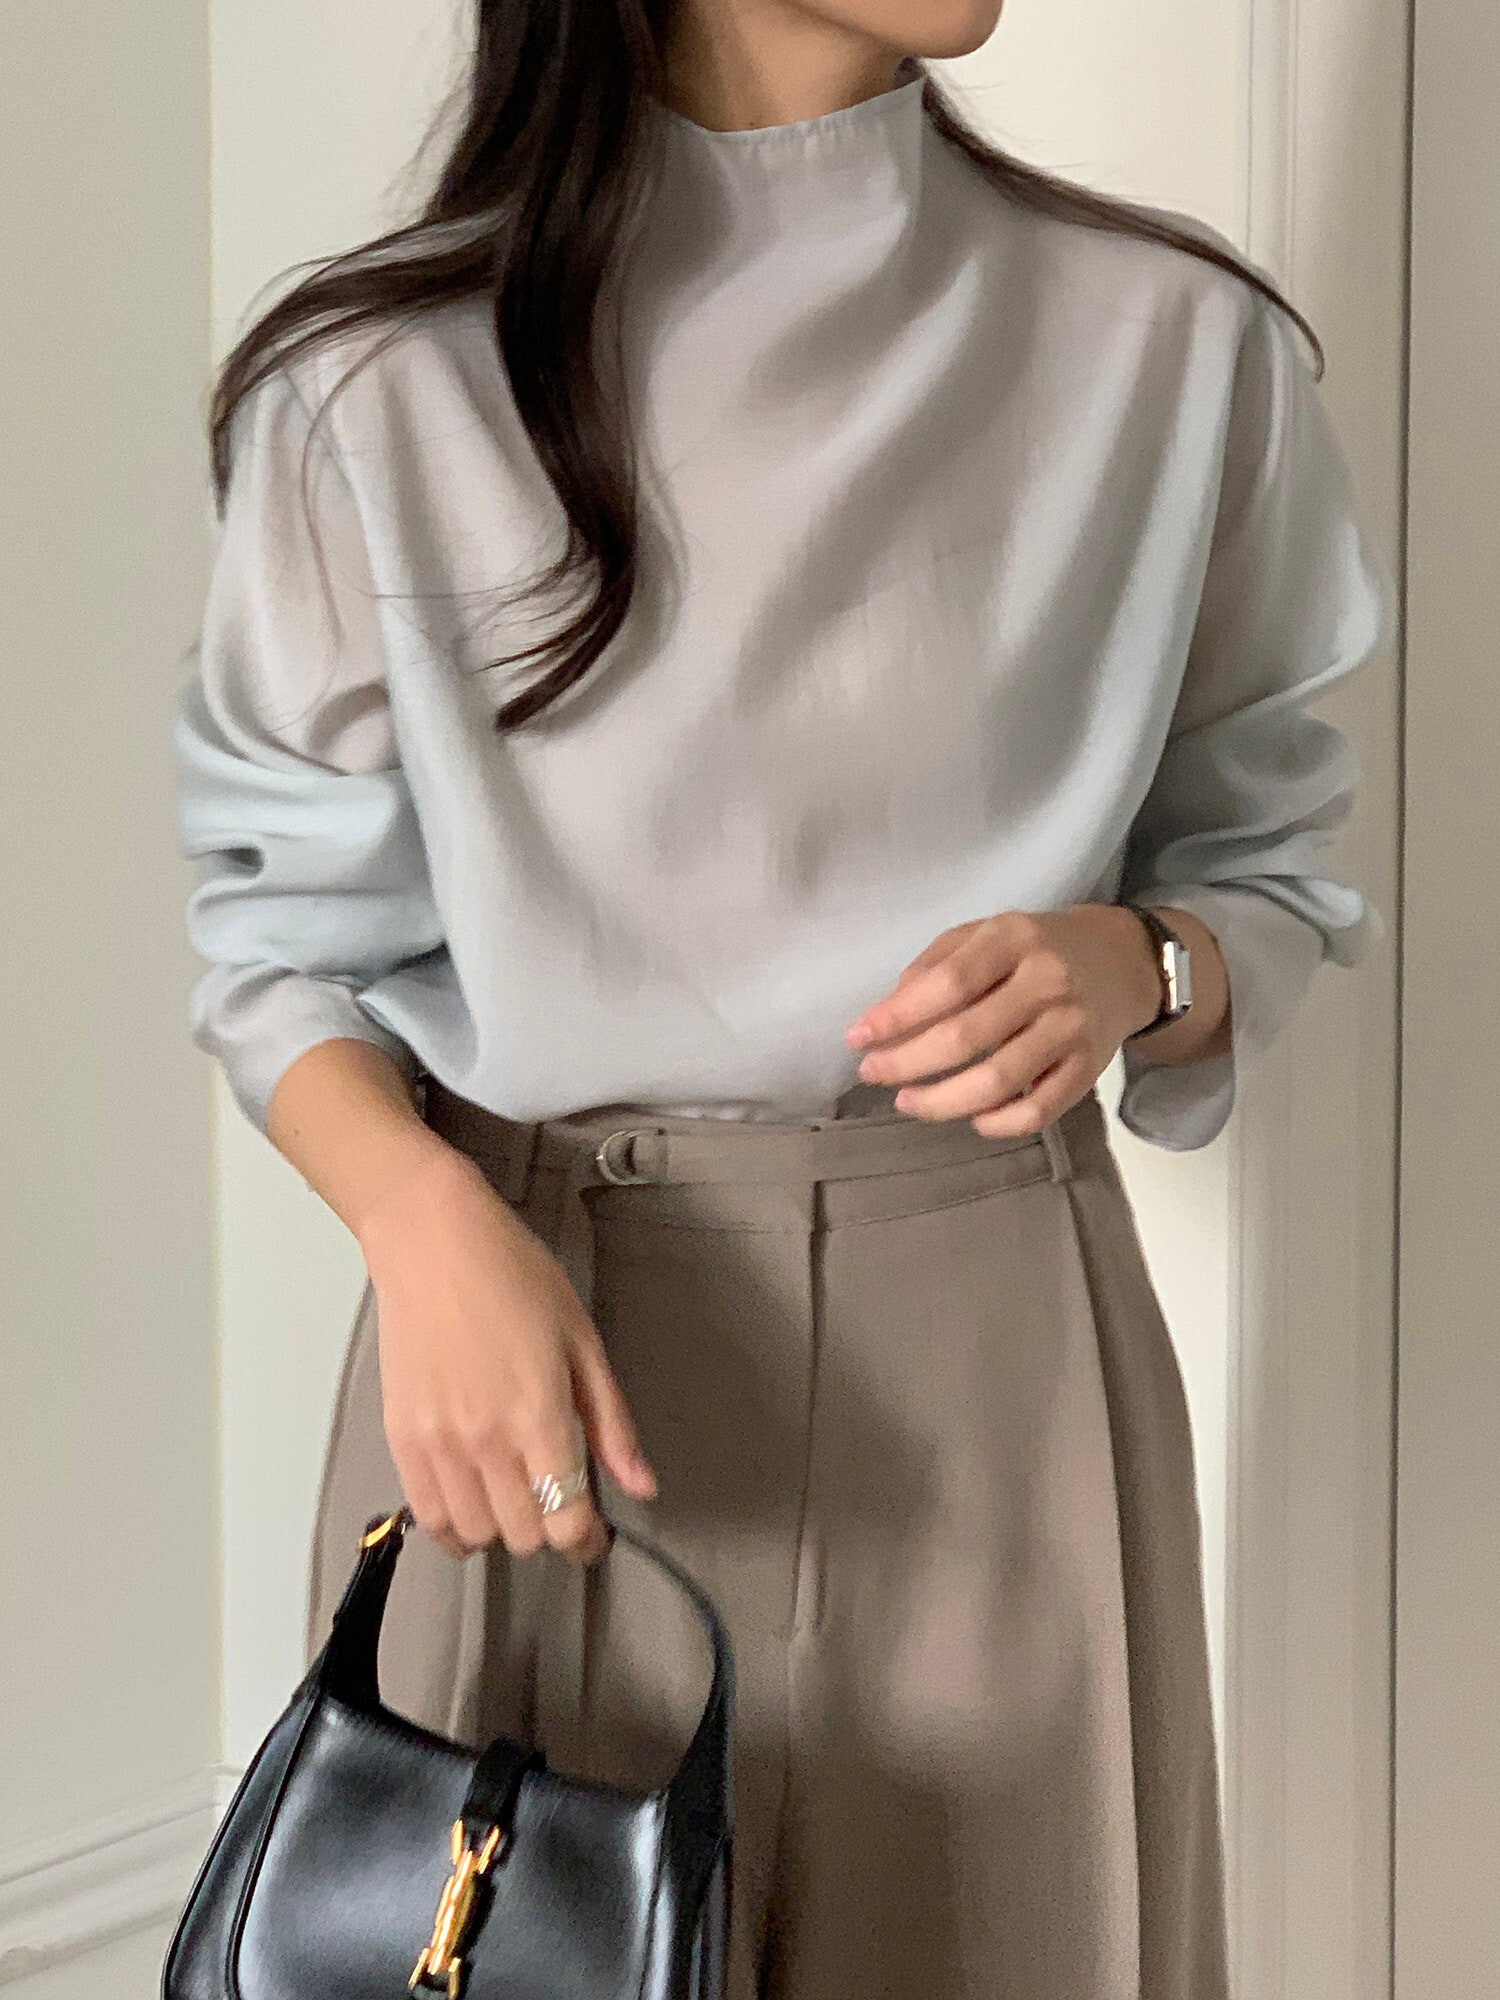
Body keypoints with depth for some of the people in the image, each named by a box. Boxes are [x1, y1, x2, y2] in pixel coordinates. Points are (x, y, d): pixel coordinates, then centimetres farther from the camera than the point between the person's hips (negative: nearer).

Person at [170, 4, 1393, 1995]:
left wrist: (1132, 969, -14)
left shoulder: (1174, 338, -2)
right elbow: (284, 933, 3)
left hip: (988, 1348, 1)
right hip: (531, 1330, 0)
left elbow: (1275, 870, 8)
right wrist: (427, 1219, -16)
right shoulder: (383, 384, -4)